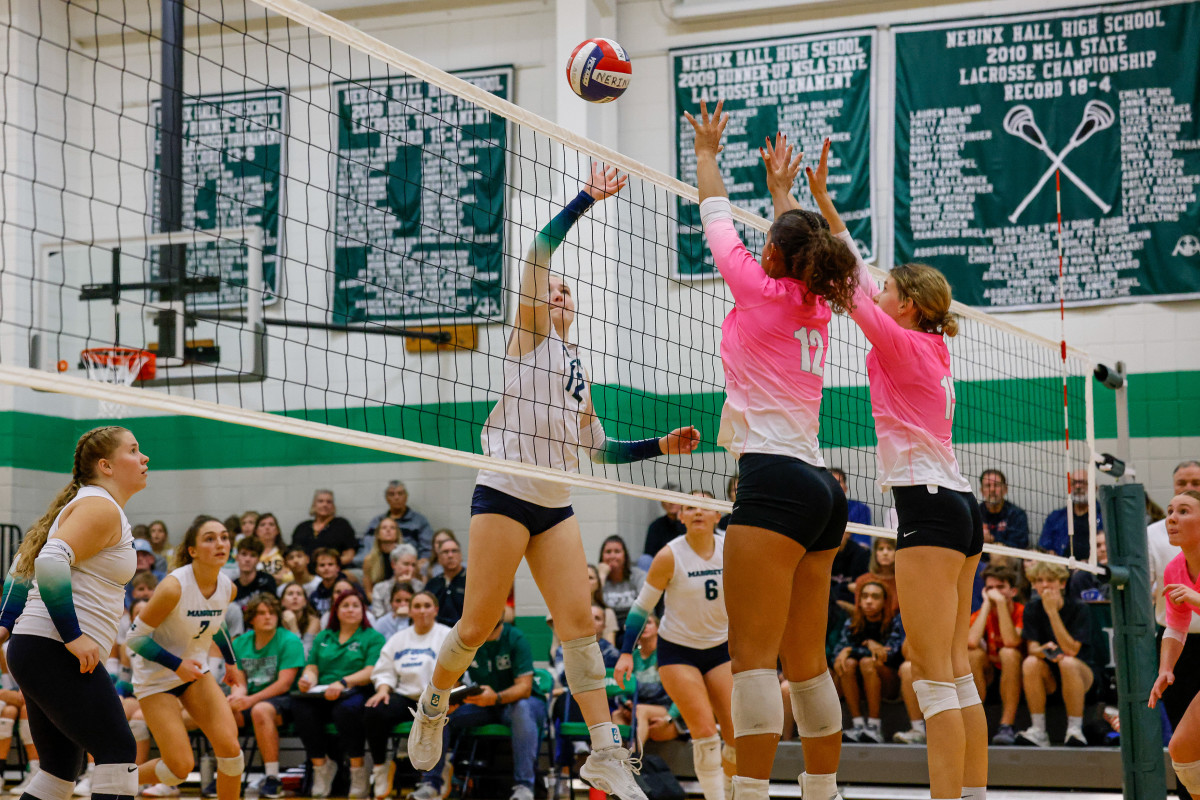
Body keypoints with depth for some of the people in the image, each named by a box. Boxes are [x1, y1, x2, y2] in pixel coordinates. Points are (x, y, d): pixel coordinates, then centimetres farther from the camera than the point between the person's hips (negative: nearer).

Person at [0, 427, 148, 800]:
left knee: (62, 767, 11)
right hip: (55, 653, -10)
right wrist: (73, 636, -24)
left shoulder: (82, 504, 22)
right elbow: (51, 562, -25)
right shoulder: (102, 508, -11)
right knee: (118, 753, -12)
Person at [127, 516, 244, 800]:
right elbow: (135, 637, -20)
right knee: (180, 768, -11)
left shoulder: (227, 588, -7)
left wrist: (231, 662, 21)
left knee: (230, 747, -12)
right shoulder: (174, 587, -27)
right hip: (156, 677, -6)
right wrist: (177, 665, -25)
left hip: (195, 670, 6)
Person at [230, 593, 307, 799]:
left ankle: (272, 779, -33)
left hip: (283, 700, -5)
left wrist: (251, 700, -24)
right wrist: (236, 696, -17)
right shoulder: (240, 643, 11)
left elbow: (284, 684, -14)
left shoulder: (289, 641, -6)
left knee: (260, 709, -38)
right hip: (250, 700, 5)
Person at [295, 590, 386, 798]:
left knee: (346, 709, -40)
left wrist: (343, 683, -22)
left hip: (356, 694, -4)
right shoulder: (323, 637, 26)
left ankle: (358, 771, -25)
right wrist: (308, 679, -7)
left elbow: (370, 672, -5)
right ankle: (320, 764, -17)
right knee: (300, 707, -31)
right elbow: (312, 667, 19)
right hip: (321, 696, 4)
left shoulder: (373, 638, 10)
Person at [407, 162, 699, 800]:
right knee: (478, 625, -4)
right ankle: (433, 707, 24)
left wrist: (659, 446, 14)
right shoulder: (528, 334, 5)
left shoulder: (578, 368, 23)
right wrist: (586, 199, -10)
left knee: (579, 622, -6)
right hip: (504, 495, -6)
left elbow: (598, 448, 25)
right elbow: (538, 252, -8)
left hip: (556, 508, 6)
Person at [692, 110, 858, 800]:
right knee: (805, 659, 11)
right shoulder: (818, 310, 14)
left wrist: (707, 153, 27)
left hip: (775, 479, -8)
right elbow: (798, 245, 35)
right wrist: (783, 193, 47)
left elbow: (719, 219, 12)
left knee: (754, 653, -13)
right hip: (821, 488, 8)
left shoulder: (764, 291, -3)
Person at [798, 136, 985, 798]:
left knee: (933, 675, -12)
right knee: (956, 674, 8)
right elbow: (861, 280, 22)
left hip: (928, 505, -9)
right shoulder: (933, 347, 16)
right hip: (957, 505, 9)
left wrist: (804, 203, -5)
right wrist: (825, 206, 24)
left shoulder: (903, 344, -6)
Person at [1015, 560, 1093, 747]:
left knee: (1067, 663, -36)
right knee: (1031, 663, -30)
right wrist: (1045, 650, -35)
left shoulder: (1078, 608, -10)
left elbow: (1071, 650, -21)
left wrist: (1052, 611, -24)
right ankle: (1038, 732, -27)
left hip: (1081, 672, -3)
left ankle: (1075, 730, -29)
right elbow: (1032, 648, -9)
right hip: (1049, 677, 3)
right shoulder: (1032, 609, 0)